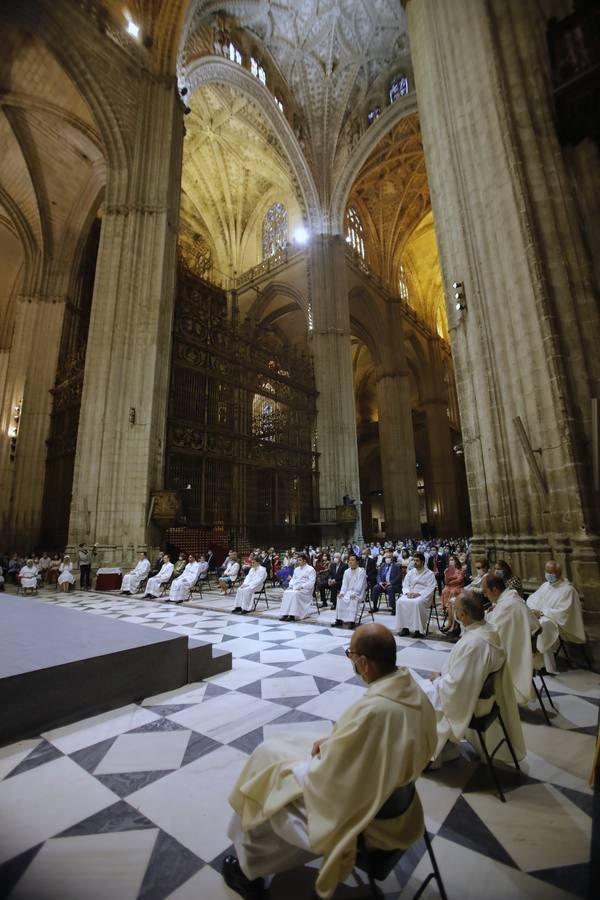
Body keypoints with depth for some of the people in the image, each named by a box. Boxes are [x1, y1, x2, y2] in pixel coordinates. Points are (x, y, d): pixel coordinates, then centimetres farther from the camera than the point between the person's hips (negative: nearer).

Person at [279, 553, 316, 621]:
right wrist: (290, 586, 1)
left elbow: (311, 582, -9)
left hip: (305, 589, -6)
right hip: (295, 587, 6)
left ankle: (292, 615, -33)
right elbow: (293, 579, 22)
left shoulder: (310, 569, -1)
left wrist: (302, 586, -20)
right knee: (286, 593, -22)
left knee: (295, 594, -34)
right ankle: (285, 614, -26)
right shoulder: (296, 569, 20)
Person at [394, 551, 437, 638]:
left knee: (417, 603, -37)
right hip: (410, 594, 4)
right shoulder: (410, 572, 17)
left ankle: (418, 629, -27)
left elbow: (430, 588, -6)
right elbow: (405, 585, 14)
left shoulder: (429, 573, 3)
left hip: (423, 596, -4)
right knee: (400, 601, -26)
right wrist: (408, 592, -8)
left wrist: (419, 594, -18)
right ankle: (404, 627, -20)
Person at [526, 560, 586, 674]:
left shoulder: (567, 589, -7)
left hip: (557, 621, -6)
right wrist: (533, 609, -10)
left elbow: (563, 612, -15)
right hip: (540, 616, 6)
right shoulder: (545, 585, 12)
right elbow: (531, 598, 11)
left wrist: (542, 612, -19)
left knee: (543, 624, -36)